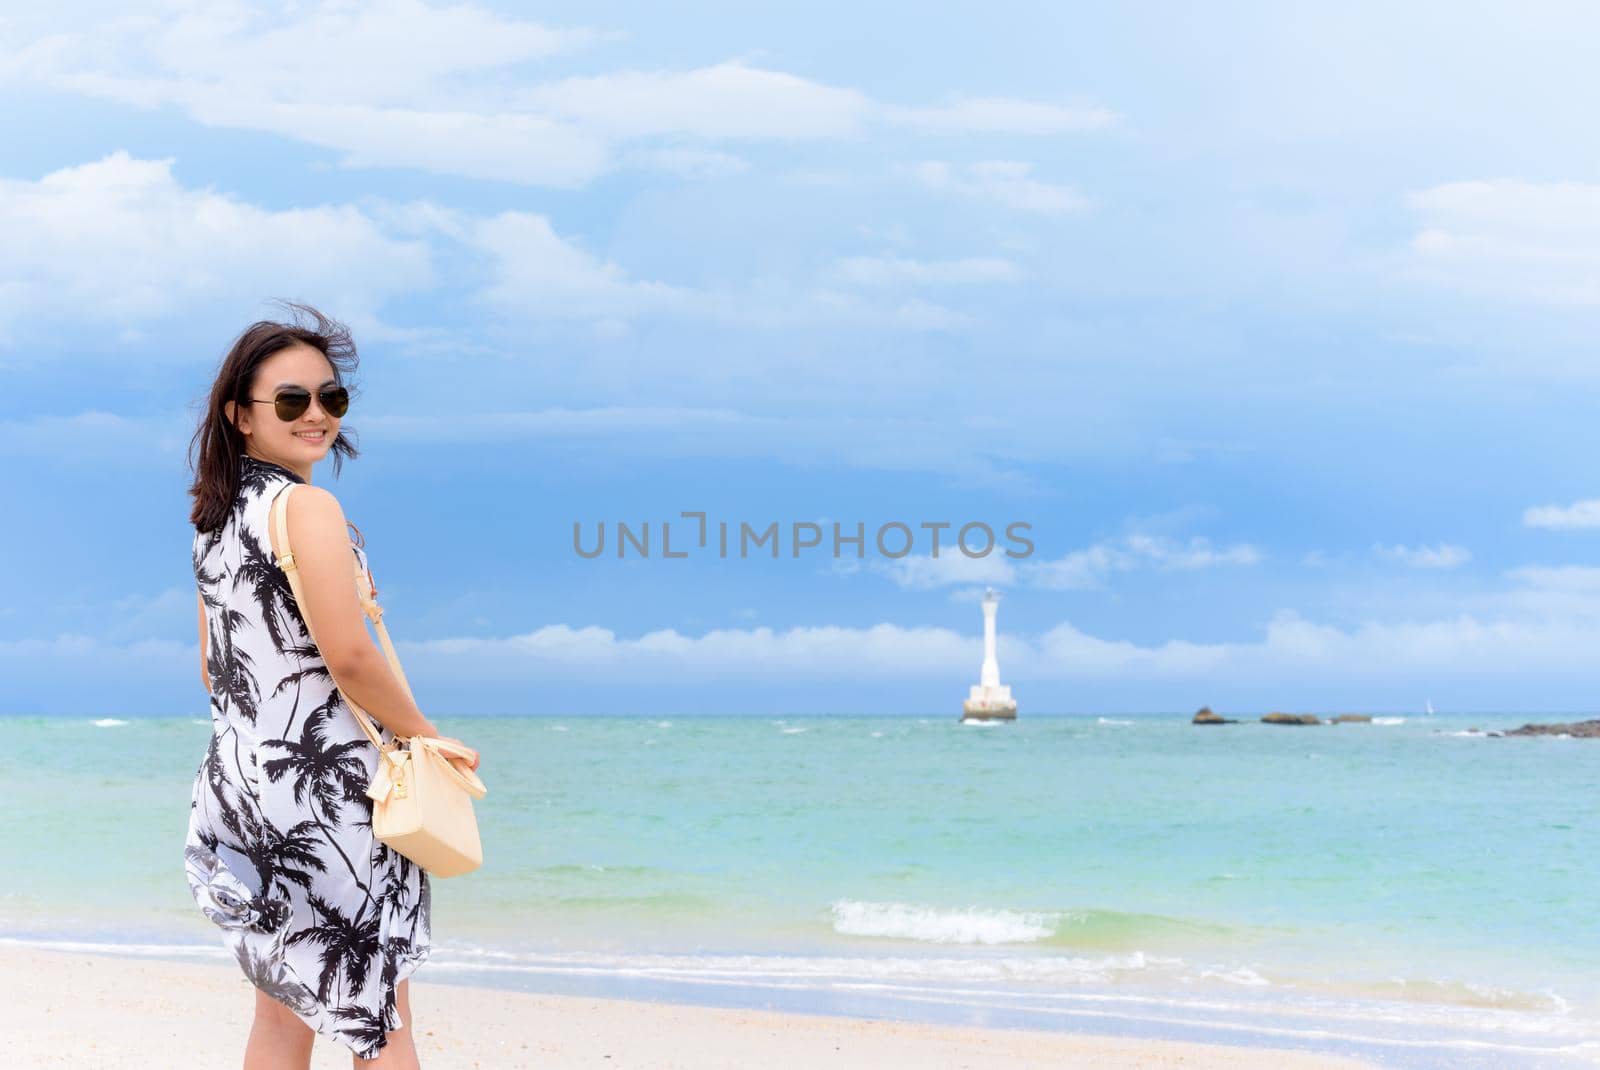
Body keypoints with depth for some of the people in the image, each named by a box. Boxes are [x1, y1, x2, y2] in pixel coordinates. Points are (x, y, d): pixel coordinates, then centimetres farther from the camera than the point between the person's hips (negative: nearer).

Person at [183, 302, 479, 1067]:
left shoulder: (215, 520, 11)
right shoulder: (308, 507, -15)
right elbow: (349, 658, -19)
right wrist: (427, 738, -6)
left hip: (238, 778, 8)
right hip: (322, 791, -8)